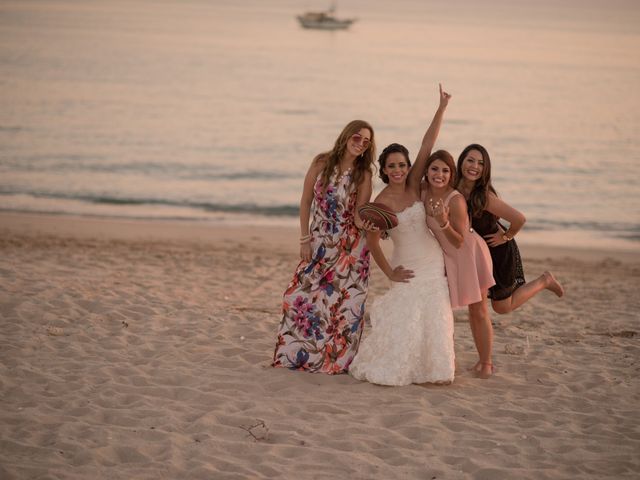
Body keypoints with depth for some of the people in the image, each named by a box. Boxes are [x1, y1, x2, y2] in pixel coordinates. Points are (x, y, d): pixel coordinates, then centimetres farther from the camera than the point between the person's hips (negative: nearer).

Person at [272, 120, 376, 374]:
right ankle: (296, 353, 16)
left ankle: (336, 359, 11)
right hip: (319, 243, 1)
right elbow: (306, 201, 0)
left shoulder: (363, 175, -6)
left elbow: (358, 215, -9)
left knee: (342, 302, -1)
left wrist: (365, 223, -33)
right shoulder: (322, 163, -5)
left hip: (350, 248, -1)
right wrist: (304, 239, -3)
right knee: (303, 296, 0)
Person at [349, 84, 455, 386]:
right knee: (404, 321, -8)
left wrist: (442, 108, -11)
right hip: (407, 269, -4)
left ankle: (432, 369, 20)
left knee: (434, 320, 5)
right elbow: (372, 243, -5)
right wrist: (390, 273, -5)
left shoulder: (414, 186, -3)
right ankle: (389, 369, 9)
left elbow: (427, 145, -9)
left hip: (434, 264, 4)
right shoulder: (381, 203, -13)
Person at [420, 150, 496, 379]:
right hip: (447, 257, 5)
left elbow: (459, 242, -25)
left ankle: (486, 362, 17)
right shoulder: (423, 192, -11)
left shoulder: (456, 201, -30)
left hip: (470, 254, -5)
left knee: (478, 310, 4)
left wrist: (443, 223, -40)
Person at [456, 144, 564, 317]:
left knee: (503, 307, 14)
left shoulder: (484, 197, -34)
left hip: (499, 251, -6)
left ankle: (544, 281, 29)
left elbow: (519, 219, -36)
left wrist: (506, 237, -20)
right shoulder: (455, 188, -15)